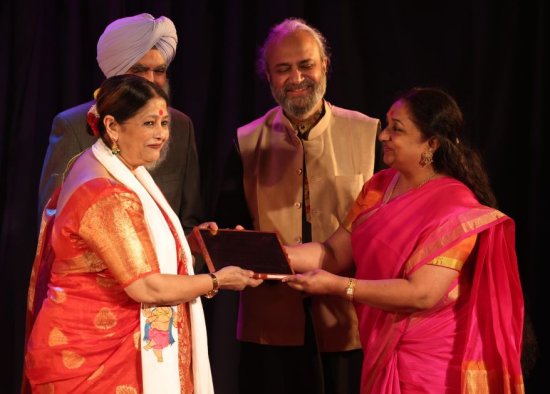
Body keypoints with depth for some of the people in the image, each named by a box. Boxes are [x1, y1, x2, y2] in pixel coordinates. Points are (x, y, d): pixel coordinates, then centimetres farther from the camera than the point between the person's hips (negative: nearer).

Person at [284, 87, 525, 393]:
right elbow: (335, 253, 3)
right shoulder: (379, 186, 6)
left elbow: (422, 294, -26)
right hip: (382, 356, 7)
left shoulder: (454, 208, -19)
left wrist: (335, 285, -26)